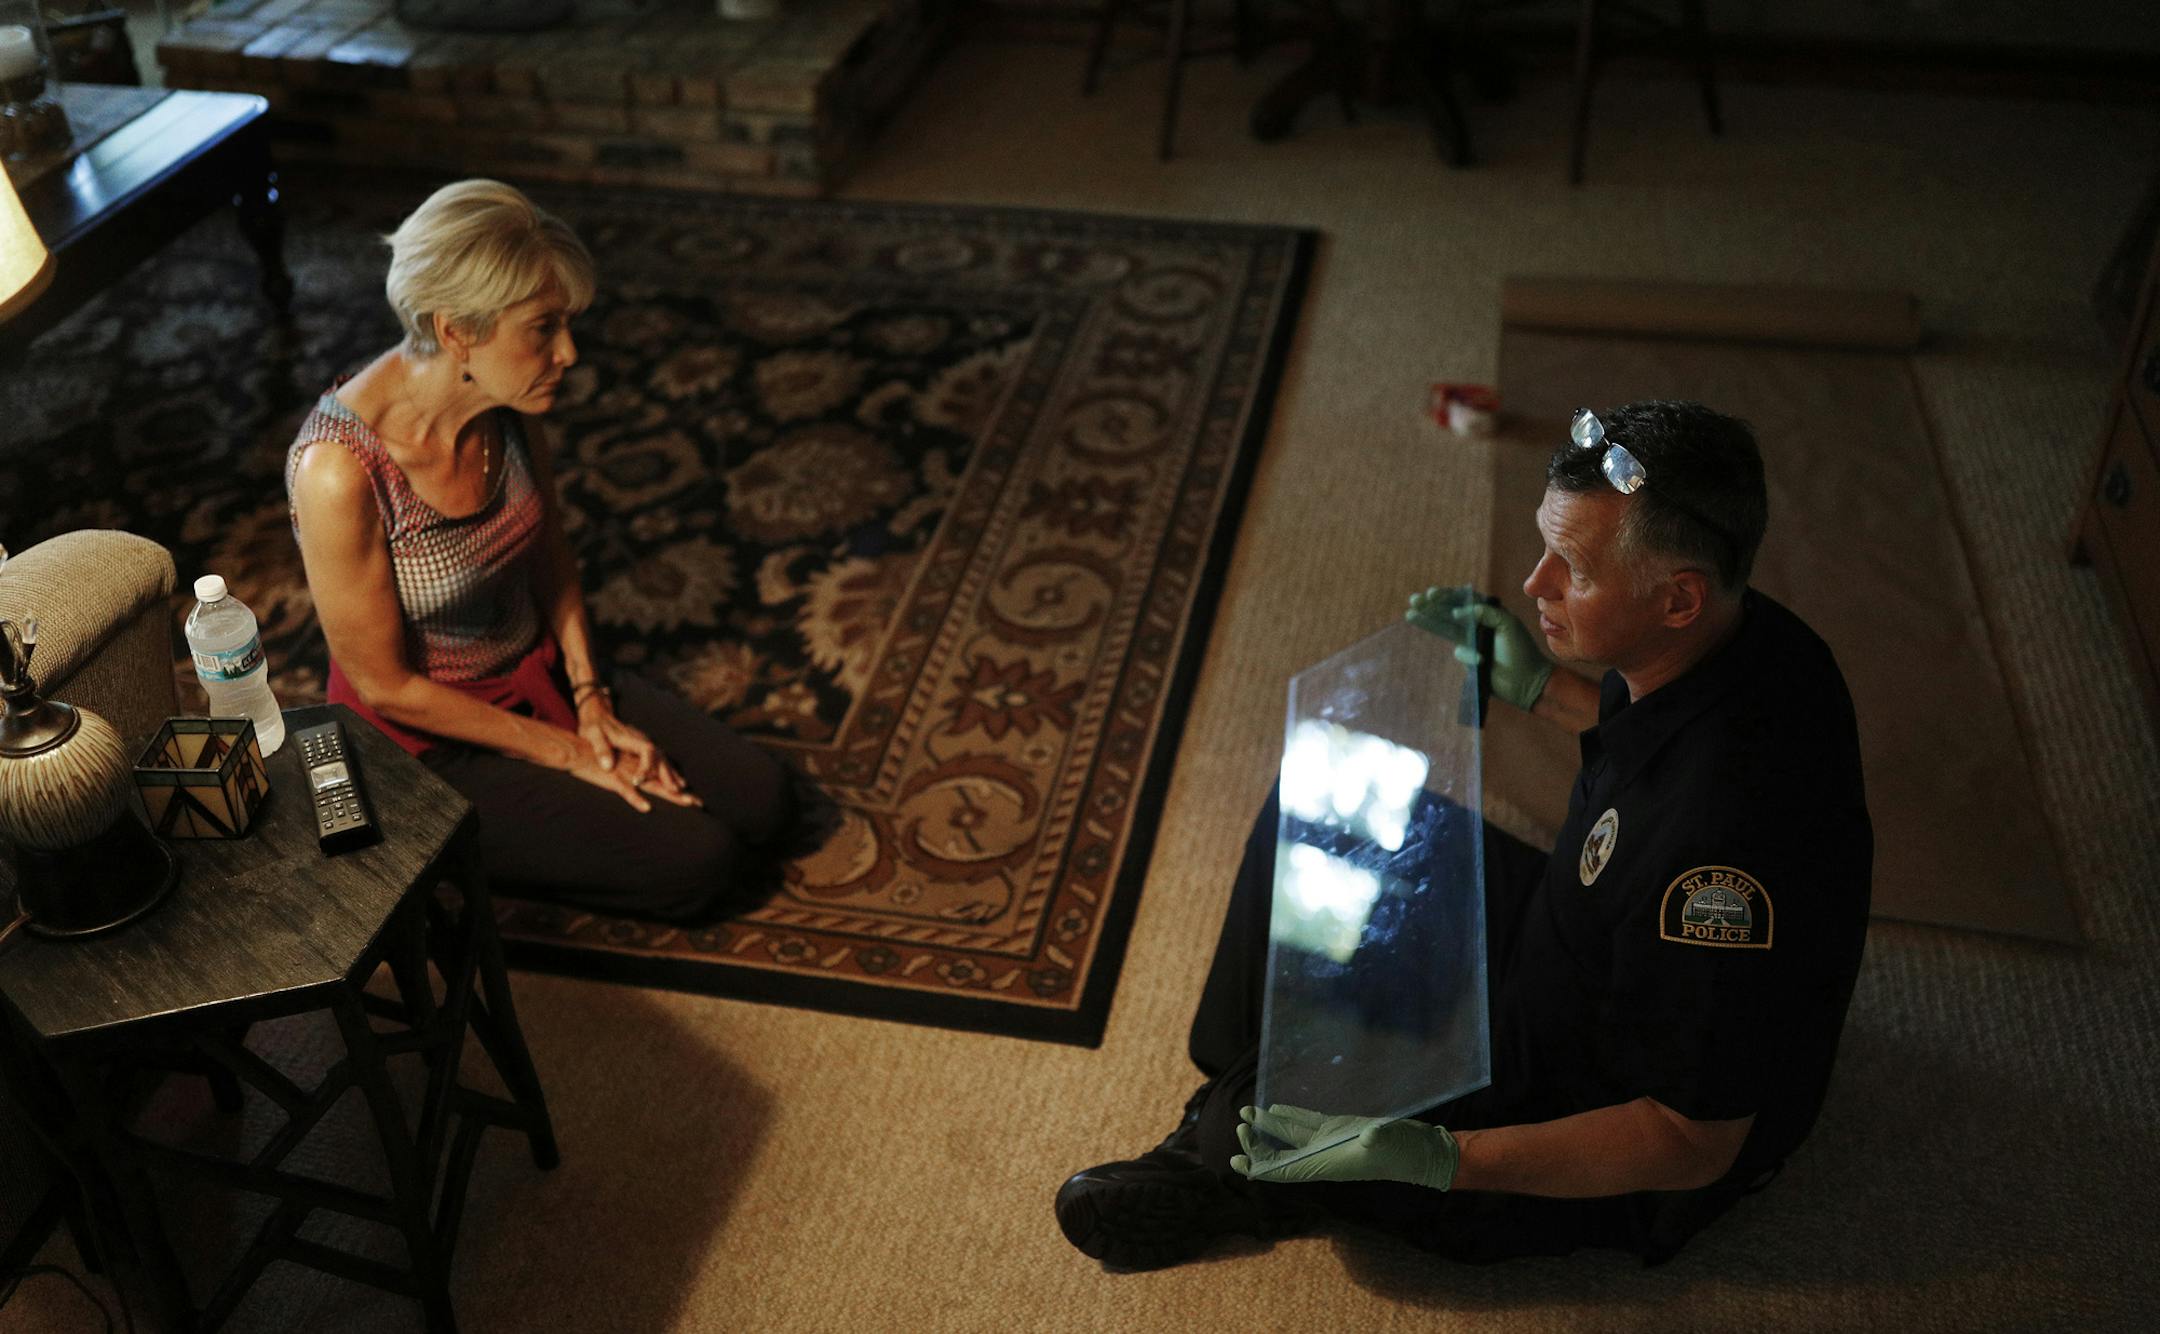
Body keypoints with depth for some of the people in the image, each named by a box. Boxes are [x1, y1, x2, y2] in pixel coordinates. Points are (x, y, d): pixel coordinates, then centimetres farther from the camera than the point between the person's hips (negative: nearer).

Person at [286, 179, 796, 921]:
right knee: (699, 863, -15)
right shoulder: (339, 471, -32)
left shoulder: (510, 403, -12)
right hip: (430, 742, -6)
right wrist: (565, 752, -16)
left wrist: (592, 704, -5)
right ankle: (466, 856, 7)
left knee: (763, 803, 0)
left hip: (537, 671, 7)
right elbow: (385, 686, -22)